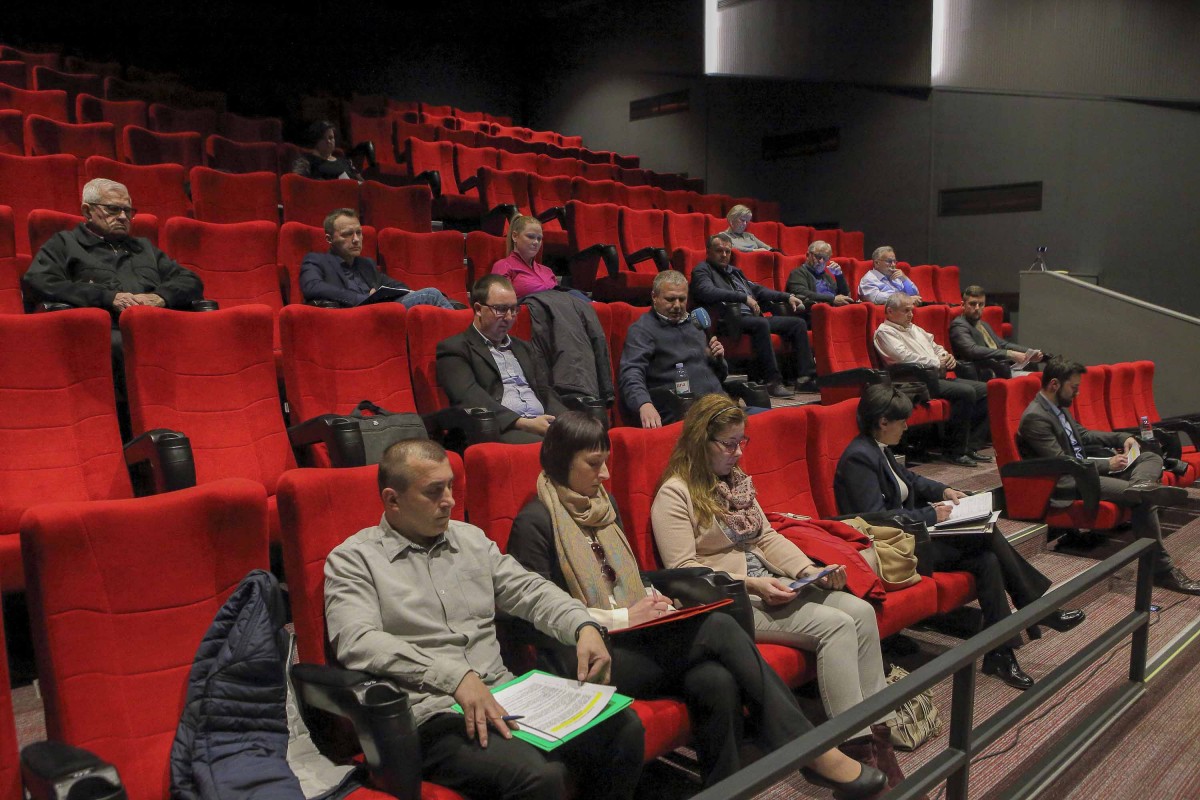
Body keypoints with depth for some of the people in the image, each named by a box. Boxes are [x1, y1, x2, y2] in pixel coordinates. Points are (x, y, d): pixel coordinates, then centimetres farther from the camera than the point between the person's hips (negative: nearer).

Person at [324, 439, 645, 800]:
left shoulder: (470, 538, 18)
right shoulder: (352, 559, 0)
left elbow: (530, 591, 15)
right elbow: (357, 642, -16)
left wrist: (584, 627, -6)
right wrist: (456, 676, -26)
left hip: (505, 697, 6)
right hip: (431, 716, -6)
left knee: (623, 726, -13)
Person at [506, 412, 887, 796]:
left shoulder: (602, 502, 15)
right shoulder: (534, 522, -9)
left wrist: (649, 596, 3)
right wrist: (625, 617, -15)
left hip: (631, 637, 7)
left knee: (716, 682, -25)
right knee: (719, 629, -22)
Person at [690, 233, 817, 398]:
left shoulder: (735, 272, 29)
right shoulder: (702, 271, 3)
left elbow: (757, 289, 33)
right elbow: (708, 292, -18)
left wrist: (787, 297, 23)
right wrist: (744, 297, -21)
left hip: (754, 318, 9)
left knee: (798, 323, 0)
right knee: (761, 324, -37)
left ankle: (805, 378, -8)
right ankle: (773, 381, -35)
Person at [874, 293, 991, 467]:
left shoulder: (915, 329, 27)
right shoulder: (885, 332, -2)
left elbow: (936, 347, 30)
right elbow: (905, 357, -16)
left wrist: (947, 357, 5)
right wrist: (937, 362, -9)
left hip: (938, 377, 9)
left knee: (984, 390, -3)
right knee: (966, 392, -27)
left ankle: (972, 446, -4)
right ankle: (957, 452, -20)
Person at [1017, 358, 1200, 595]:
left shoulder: (1059, 407, 15)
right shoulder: (1034, 417, -19)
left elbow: (1083, 434, 30)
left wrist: (1122, 438, 14)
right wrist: (1107, 464, -15)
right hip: (1067, 485, -11)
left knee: (1151, 458, -1)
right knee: (1144, 500, -31)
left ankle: (1141, 487, -33)